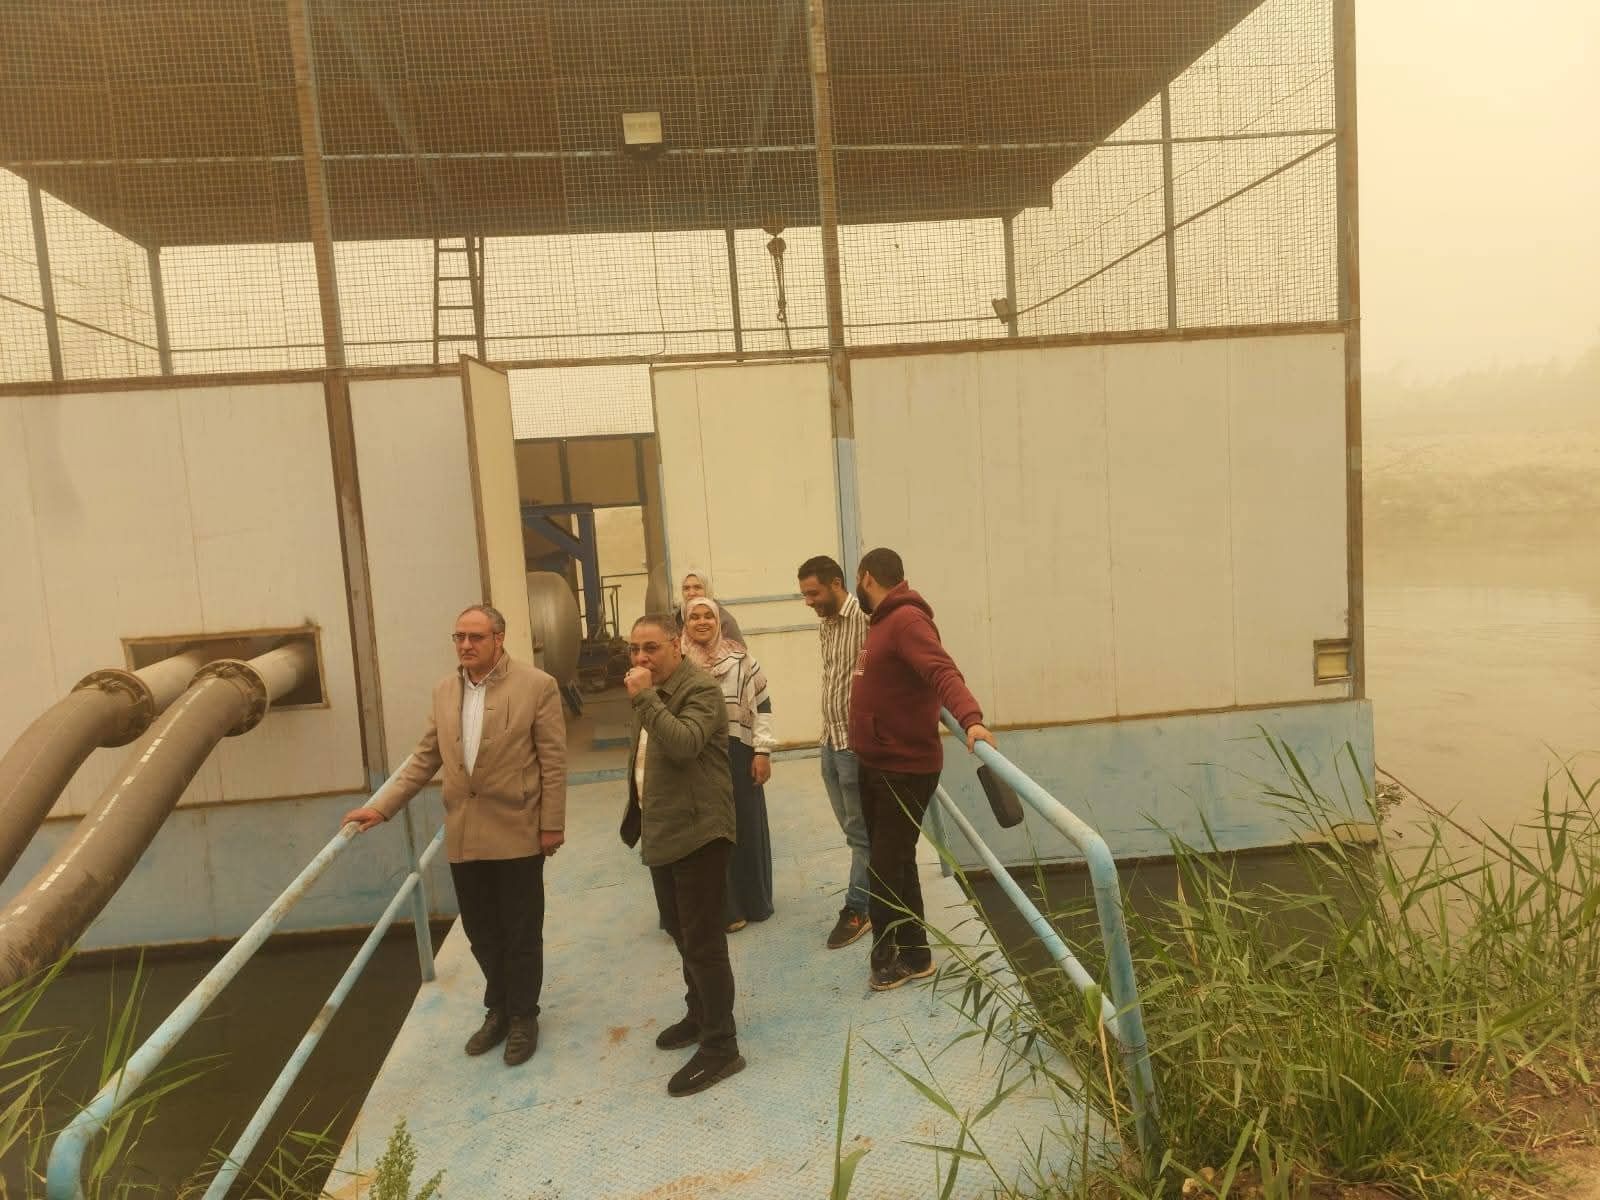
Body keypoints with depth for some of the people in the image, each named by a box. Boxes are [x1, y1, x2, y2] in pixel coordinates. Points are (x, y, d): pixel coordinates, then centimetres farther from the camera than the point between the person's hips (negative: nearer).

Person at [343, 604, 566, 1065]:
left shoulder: (536, 685, -10)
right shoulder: (444, 690, 6)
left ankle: (524, 1017, 28)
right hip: (464, 836, 5)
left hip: (517, 833, -4)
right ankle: (498, 1010, 36)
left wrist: (552, 825, -10)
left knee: (521, 933, 9)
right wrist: (382, 805, 1)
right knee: (481, 932, 15)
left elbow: (554, 762, -9)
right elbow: (425, 758, 9)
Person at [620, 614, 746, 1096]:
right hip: (663, 832, 10)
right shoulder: (655, 691, 12)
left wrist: (645, 699, -30)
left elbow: (683, 745, -33)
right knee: (682, 933, 21)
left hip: (698, 833, -10)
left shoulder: (700, 690, -17)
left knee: (704, 942, -5)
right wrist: (639, 816, 20)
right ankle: (699, 1014, 38)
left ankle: (720, 1047, 5)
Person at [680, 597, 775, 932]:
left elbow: (762, 704, 3)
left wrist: (763, 751, -2)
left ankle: (754, 902, 27)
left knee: (747, 827, 10)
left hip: (737, 756, 1)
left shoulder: (740, 658, 0)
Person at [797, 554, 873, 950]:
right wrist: (829, 731, 17)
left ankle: (857, 909, 13)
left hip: (857, 743, -9)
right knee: (853, 828, 16)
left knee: (862, 831, 3)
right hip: (831, 742, 9)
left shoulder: (866, 619, -15)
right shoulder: (826, 625, 13)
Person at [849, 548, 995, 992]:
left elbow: (943, 672, -32)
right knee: (892, 862, 18)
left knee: (888, 866, -1)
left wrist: (970, 719, -48)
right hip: (875, 765, 10)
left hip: (906, 769, -10)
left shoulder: (907, 620, -17)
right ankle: (909, 954, 32)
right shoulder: (881, 623, 12)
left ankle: (905, 956, 16)